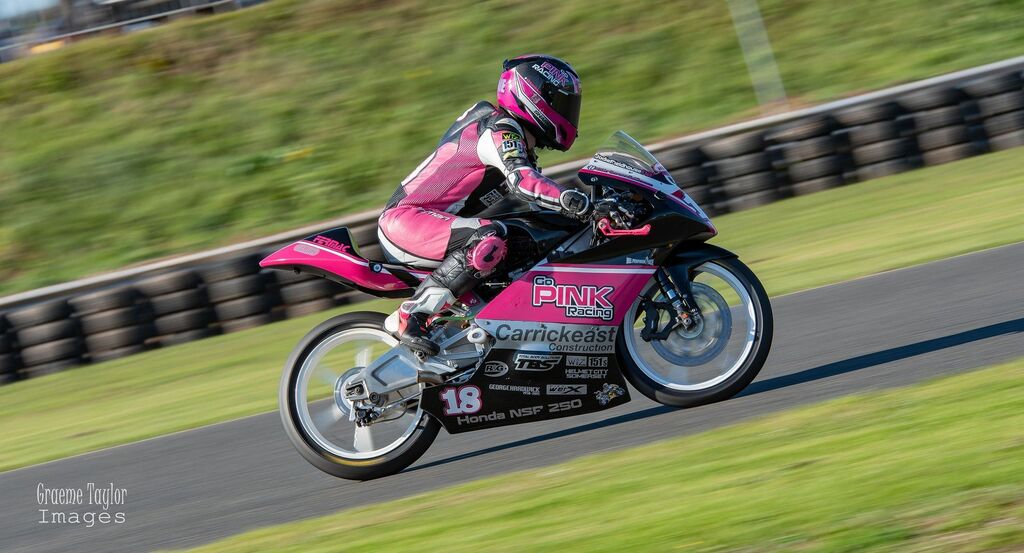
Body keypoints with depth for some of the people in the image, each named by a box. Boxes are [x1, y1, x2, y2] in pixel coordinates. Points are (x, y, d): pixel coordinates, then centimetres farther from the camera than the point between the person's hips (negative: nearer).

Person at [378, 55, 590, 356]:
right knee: (489, 242, -35)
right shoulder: (501, 129, -15)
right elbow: (520, 179, -33)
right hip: (406, 218, -11)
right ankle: (410, 317, -32)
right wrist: (574, 201, -44)